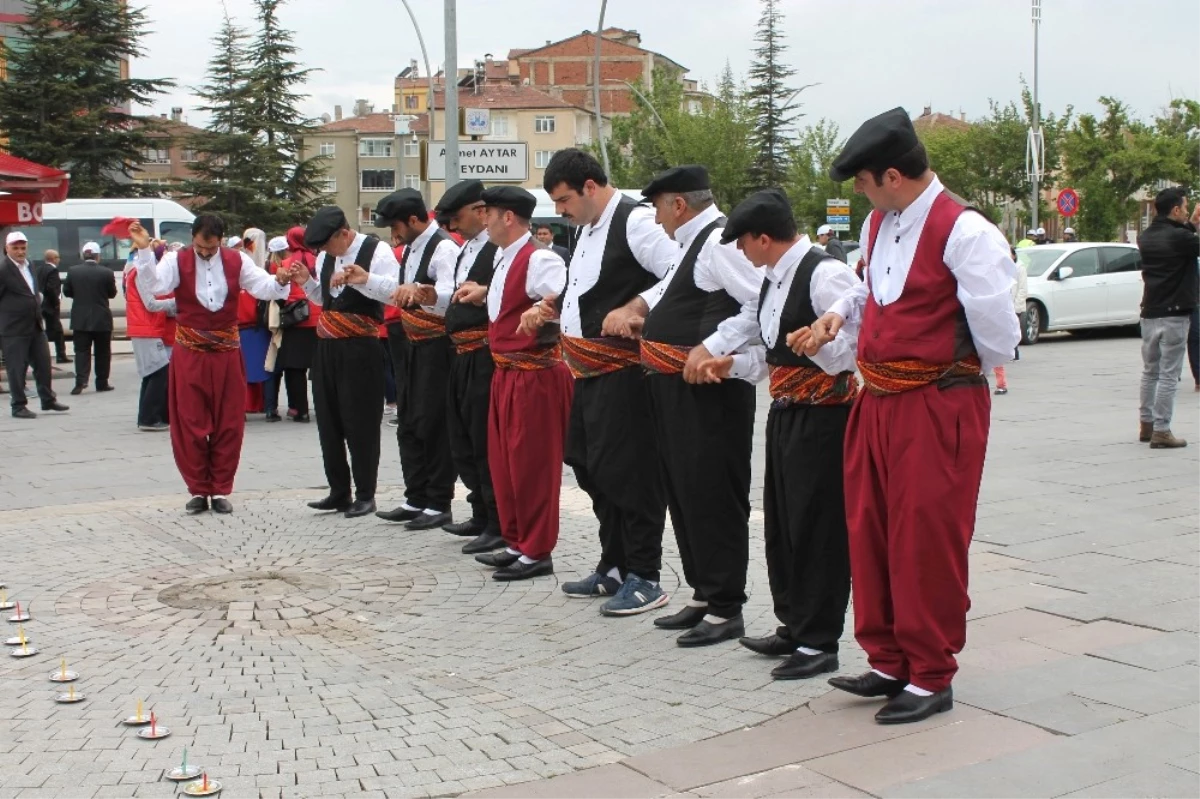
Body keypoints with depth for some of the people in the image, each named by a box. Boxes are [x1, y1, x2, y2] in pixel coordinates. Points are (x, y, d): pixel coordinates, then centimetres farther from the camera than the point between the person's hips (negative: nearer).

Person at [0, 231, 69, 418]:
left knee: (43, 363, 12)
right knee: (16, 368, 0)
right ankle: (18, 406, 10)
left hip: (35, 325, 8)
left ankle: (48, 400, 24)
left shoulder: (28, 265, 13)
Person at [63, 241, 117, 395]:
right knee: (102, 352, 9)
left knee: (81, 351, 3)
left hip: (80, 319, 1)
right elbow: (112, 293, 0)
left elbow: (67, 291, 4)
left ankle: (81, 381, -11)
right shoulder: (106, 273, -10)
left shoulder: (73, 271, -4)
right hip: (102, 319, -1)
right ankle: (102, 383, 12)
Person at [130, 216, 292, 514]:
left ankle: (221, 490, 16)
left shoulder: (237, 261, 2)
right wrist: (144, 251, -29)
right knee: (190, 425, 3)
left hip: (227, 354, 1)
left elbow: (264, 287, -7)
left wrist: (280, 281, -29)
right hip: (189, 355, -1)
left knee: (228, 424, 5)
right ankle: (198, 490, 15)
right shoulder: (176, 261, -3)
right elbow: (153, 286, -17)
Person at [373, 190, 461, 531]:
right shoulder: (410, 248, 13)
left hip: (436, 346, -10)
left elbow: (449, 298, -30)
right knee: (409, 423, 13)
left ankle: (439, 504, 4)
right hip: (411, 343, 10)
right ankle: (416, 499, 22)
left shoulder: (444, 249, -17)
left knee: (434, 424, -5)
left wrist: (421, 291, -46)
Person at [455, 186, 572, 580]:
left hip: (535, 374, -10)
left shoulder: (539, 260, -17)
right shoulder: (506, 261, 14)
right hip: (506, 372, 10)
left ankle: (537, 551, 9)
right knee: (503, 460, 16)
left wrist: (543, 310, -48)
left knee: (532, 463, -1)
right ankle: (516, 542, 27)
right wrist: (485, 294, 28)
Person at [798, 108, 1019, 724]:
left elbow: (996, 328, -18)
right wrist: (839, 313, 9)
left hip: (937, 405, -8)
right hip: (876, 398, 8)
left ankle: (932, 678, 14)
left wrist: (962, 372, -1)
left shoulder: (963, 232, -18)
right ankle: (887, 660, 28)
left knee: (927, 539, 0)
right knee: (870, 532, 13)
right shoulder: (878, 223, 9)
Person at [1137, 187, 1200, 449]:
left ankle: (1146, 425, 24)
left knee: (1149, 371, 17)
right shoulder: (1179, 238, -17)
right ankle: (1161, 432, -3)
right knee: (1168, 376, -3)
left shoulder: (1145, 237, 6)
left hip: (1149, 314, 7)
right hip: (1174, 316, -7)